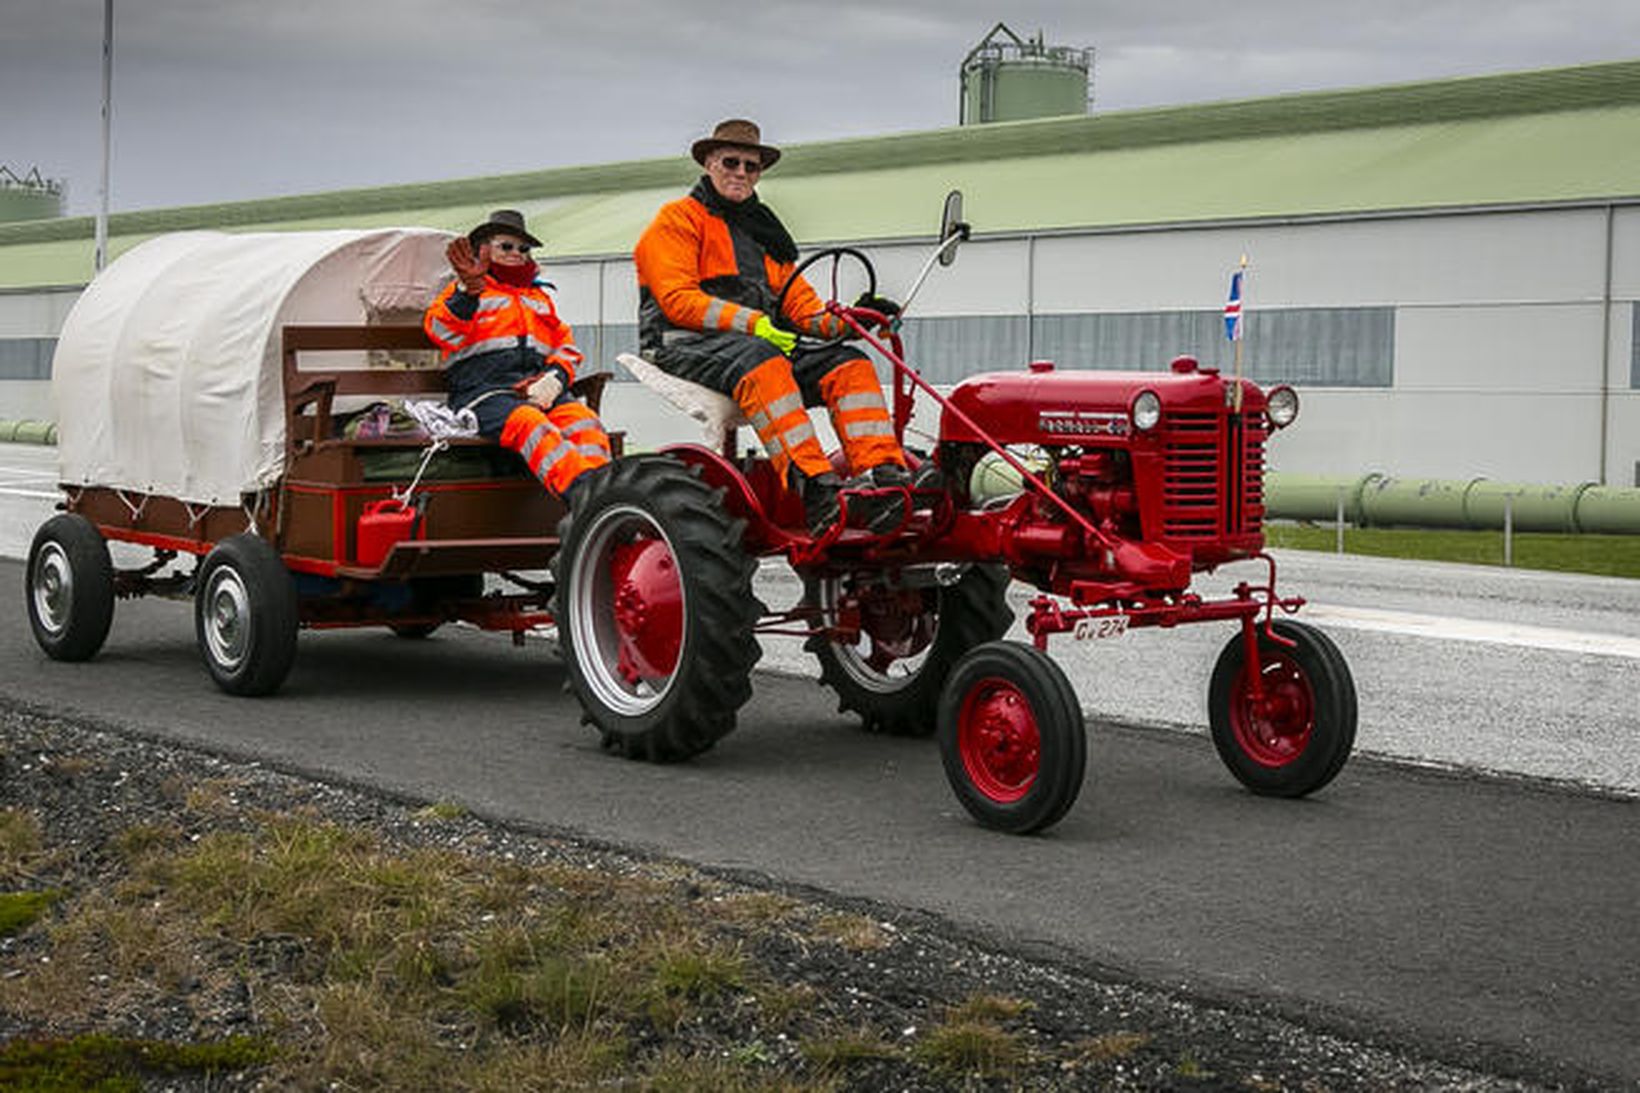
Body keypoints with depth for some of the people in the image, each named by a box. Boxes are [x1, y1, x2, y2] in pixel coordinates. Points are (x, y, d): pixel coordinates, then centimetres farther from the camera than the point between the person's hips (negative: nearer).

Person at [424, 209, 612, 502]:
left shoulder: (539, 296, 34)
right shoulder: (464, 292, 20)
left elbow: (566, 346, 25)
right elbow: (443, 334, 0)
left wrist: (556, 377, 3)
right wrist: (470, 288, -14)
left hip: (539, 388, 5)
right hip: (484, 388, -5)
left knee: (585, 422, -29)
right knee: (530, 423, -38)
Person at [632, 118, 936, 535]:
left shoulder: (763, 231, 28)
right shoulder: (677, 220, 5)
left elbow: (799, 300, 19)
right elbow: (678, 300, -9)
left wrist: (842, 322, -4)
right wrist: (753, 324, -22)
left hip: (764, 344, 7)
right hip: (684, 346, -7)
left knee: (848, 363, -15)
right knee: (759, 361, -39)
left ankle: (882, 474, -36)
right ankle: (814, 489, -53)